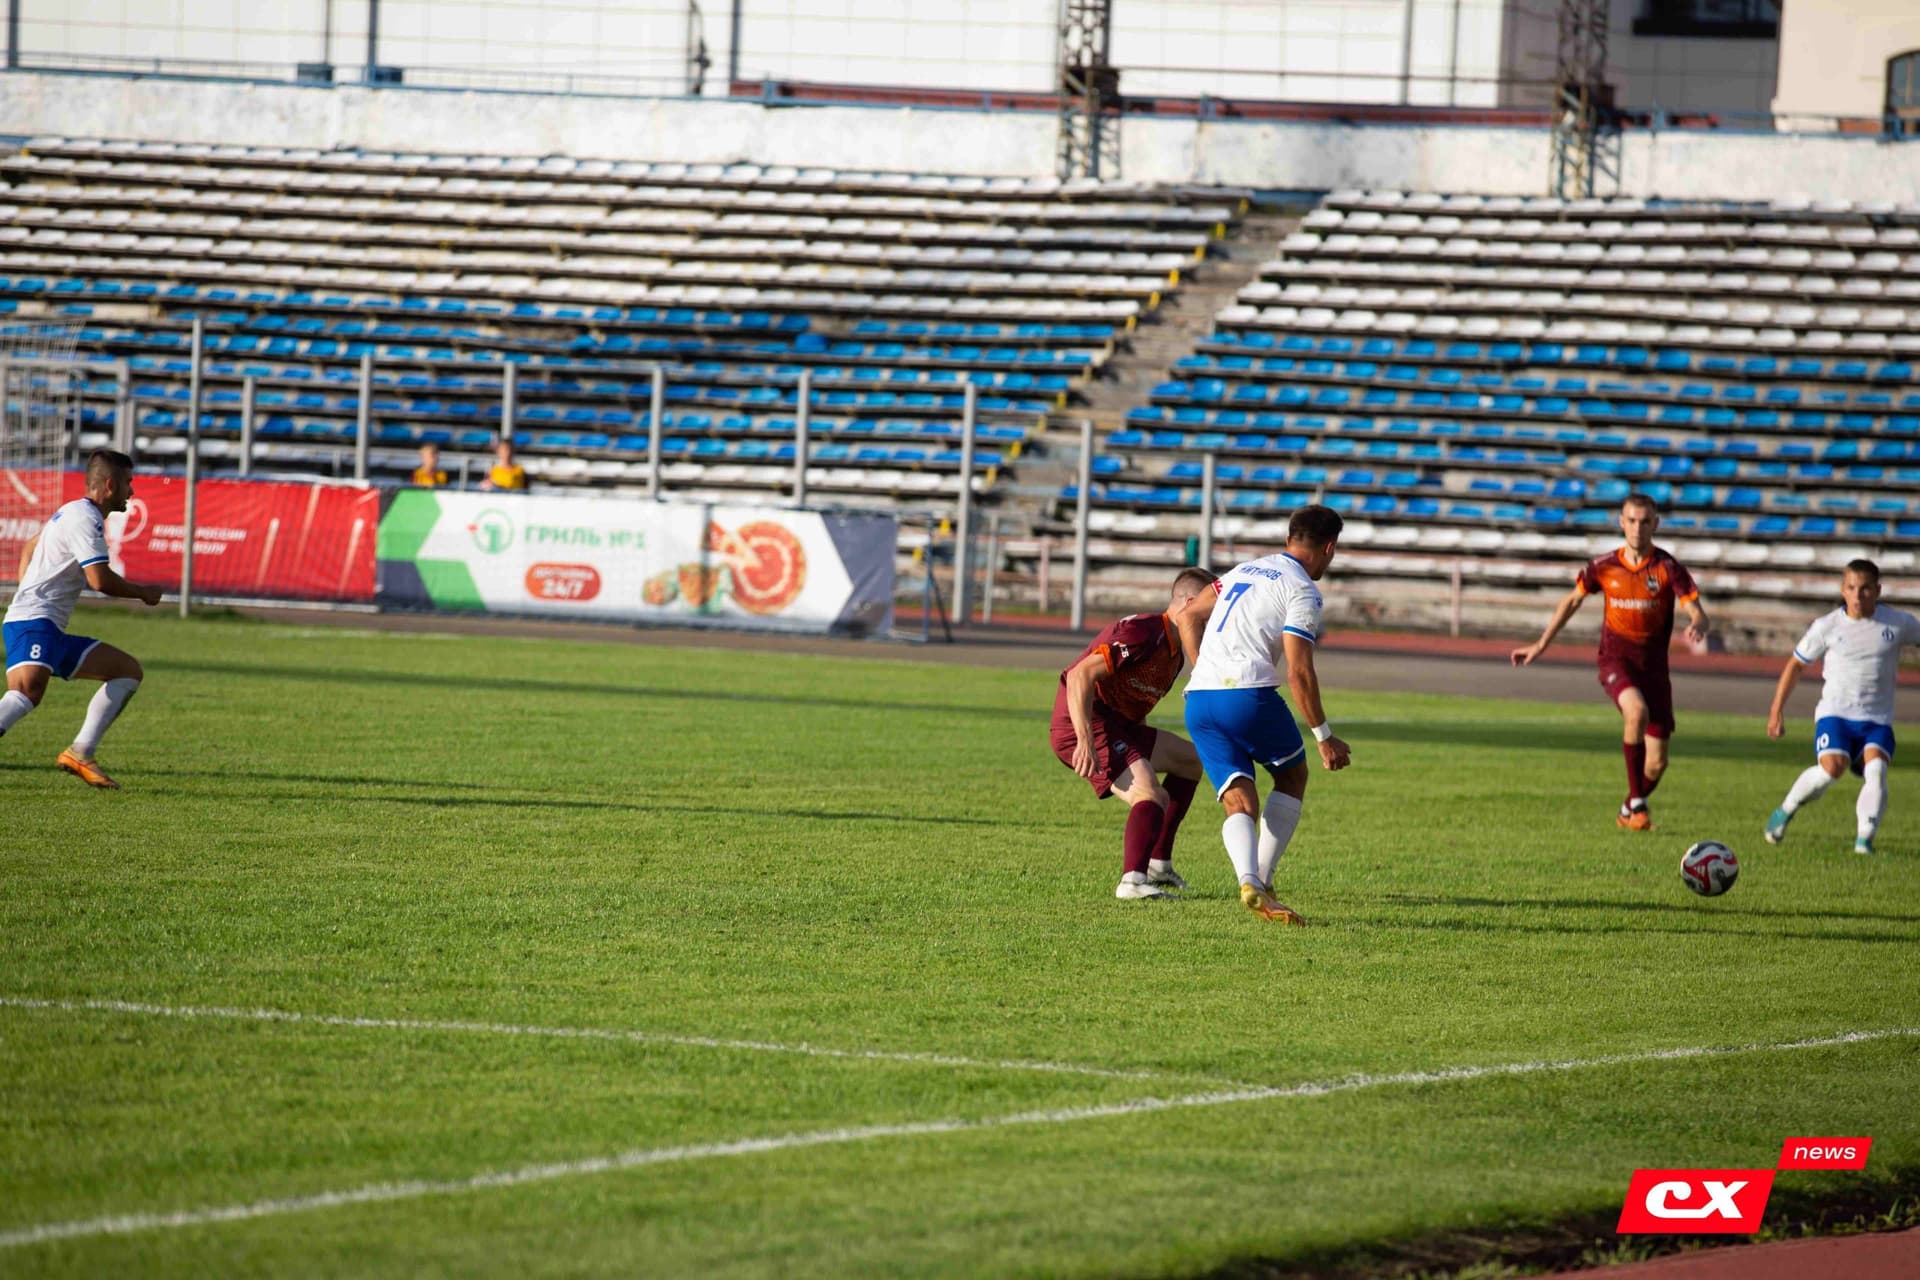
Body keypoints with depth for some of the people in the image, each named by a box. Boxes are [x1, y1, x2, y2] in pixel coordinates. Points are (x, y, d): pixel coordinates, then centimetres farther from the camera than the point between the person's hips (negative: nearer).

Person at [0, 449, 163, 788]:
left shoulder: (73, 513, 22)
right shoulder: (85, 518, -10)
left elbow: (29, 548, 37)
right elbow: (100, 580, -18)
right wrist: (144, 593, -2)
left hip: (53, 632, 11)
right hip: (33, 624, -11)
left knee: (129, 672, 12)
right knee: (29, 690, -36)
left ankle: (80, 754, 3)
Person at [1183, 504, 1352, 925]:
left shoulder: (1242, 571, 21)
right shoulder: (1302, 591, -2)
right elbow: (1299, 672, -10)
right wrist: (1323, 736, -5)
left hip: (1198, 699, 6)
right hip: (1249, 696, -6)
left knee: (1239, 802, 1)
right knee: (1293, 776, 18)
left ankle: (1249, 882, -26)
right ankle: (1263, 880, 7)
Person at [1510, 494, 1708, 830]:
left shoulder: (1669, 569, -6)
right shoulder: (1604, 567, 0)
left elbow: (1697, 613, -13)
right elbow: (1573, 601, 16)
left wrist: (1696, 626, -39)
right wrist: (1541, 645, 17)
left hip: (1654, 666, 1)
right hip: (1616, 660, -1)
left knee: (1656, 764, 1)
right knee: (1637, 711, -35)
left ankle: (1629, 811, 32)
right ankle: (1638, 801, -22)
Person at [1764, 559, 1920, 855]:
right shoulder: (1827, 627, 0)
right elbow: (1796, 665, 10)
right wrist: (1777, 711, 8)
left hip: (1878, 720, 1)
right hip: (1835, 713, -1)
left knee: (1876, 768, -26)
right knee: (1832, 768, -26)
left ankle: (1864, 838, -18)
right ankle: (1786, 810, -1)